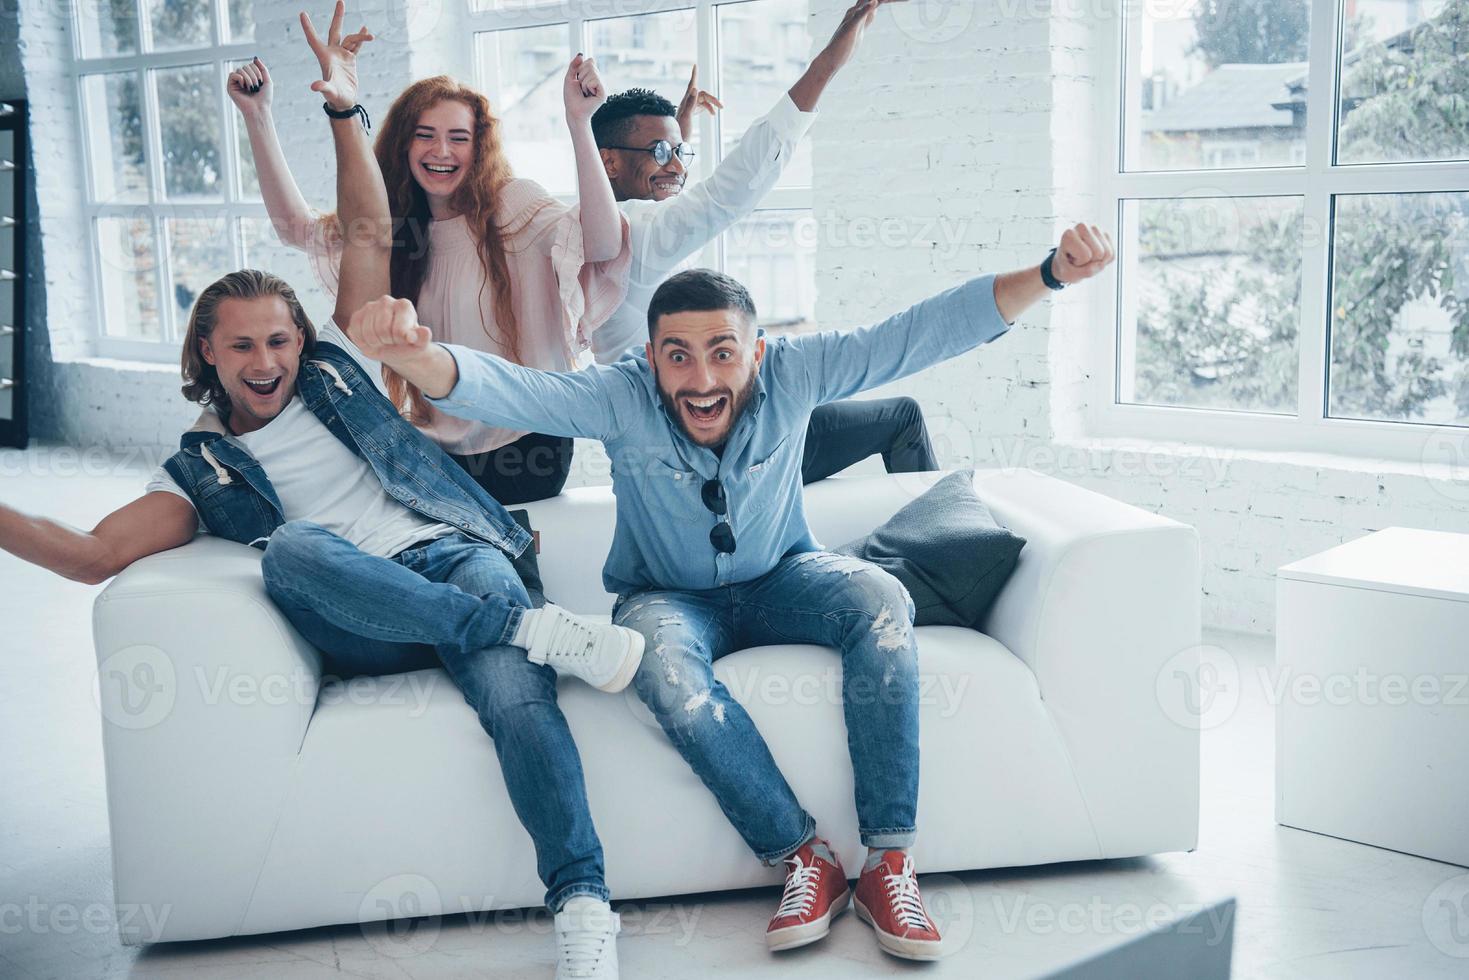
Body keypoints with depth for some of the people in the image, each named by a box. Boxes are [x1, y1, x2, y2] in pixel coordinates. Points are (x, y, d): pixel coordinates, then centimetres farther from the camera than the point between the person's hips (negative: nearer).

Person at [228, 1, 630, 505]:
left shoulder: (513, 208, -13)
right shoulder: (396, 226, 7)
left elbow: (603, 244, -30)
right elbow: (296, 225, 9)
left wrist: (579, 123, -38)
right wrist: (257, 117, 3)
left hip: (522, 445, -5)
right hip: (434, 450, 6)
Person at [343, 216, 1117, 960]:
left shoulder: (792, 374, -17)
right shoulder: (620, 399, -22)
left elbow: (925, 331, -21)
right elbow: (504, 390, -37)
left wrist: (1047, 275, -31)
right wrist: (415, 356, -58)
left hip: (778, 579, 2)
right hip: (670, 598, -1)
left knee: (881, 602, -29)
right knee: (663, 670, -36)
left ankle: (889, 862, -26)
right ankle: (804, 859, -24)